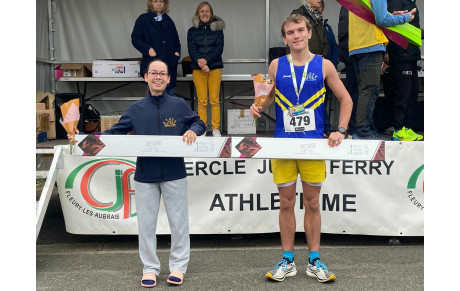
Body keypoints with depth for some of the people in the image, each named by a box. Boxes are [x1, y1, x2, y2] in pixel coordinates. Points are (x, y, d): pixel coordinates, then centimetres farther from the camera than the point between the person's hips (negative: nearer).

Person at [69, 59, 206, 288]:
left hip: (174, 175, -1)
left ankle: (178, 266, 21)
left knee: (178, 222, 6)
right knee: (146, 224, 7)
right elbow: (115, 132, 8)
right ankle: (150, 268, 21)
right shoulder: (136, 109, 7)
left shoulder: (178, 105, 3)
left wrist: (193, 131, -13)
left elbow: (199, 123, 11)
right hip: (145, 177, 2)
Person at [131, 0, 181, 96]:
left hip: (170, 63, 5)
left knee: (169, 93, 7)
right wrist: (148, 49, -15)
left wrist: (177, 51, 5)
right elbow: (135, 39, -1)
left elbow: (176, 40, 24)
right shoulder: (143, 19, 4)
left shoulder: (169, 21, 17)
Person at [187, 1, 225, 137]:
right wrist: (200, 62, -19)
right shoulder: (192, 31, 10)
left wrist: (206, 60, -16)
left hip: (215, 67, 0)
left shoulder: (217, 29, 9)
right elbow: (191, 49, -1)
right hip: (198, 69, 0)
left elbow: (219, 48, -2)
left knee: (215, 100, -2)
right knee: (201, 101, -2)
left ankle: (216, 128, 5)